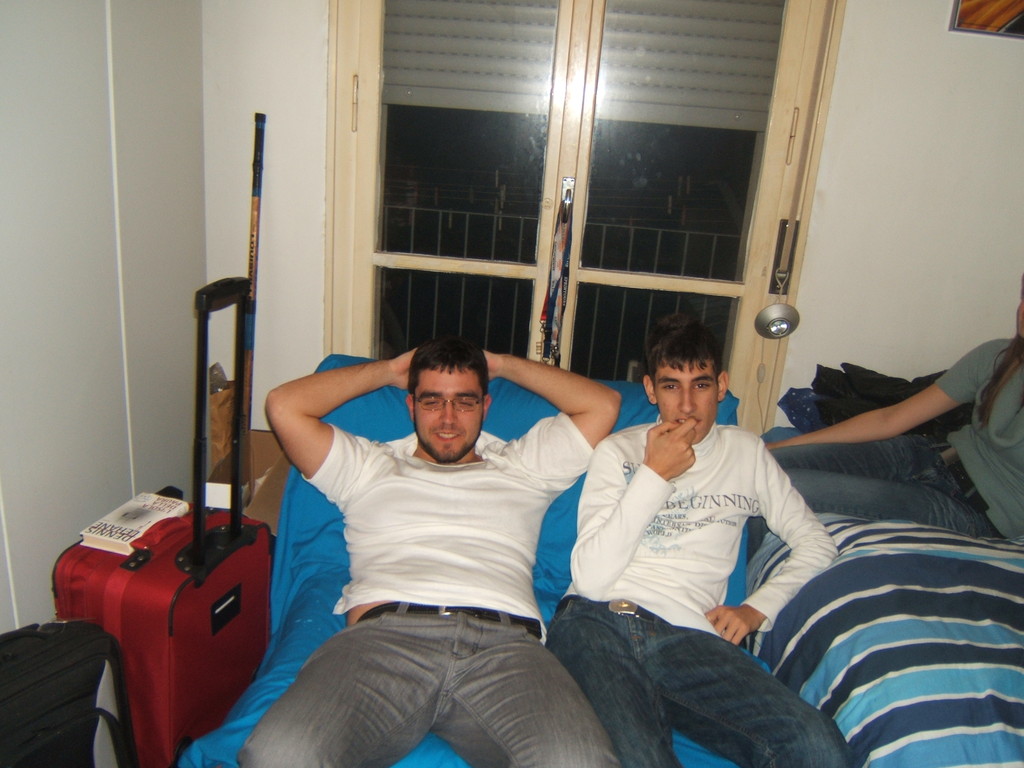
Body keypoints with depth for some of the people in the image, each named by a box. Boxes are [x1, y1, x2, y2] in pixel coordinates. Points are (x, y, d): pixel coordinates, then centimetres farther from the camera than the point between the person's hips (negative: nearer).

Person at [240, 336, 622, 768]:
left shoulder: (521, 468, 32)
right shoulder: (371, 469, 30)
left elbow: (603, 404, 29)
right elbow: (284, 406, 20)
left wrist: (503, 364, 35)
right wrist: (387, 370, 30)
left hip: (504, 641, 1)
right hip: (384, 632, 0)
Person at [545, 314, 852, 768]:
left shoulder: (745, 452, 21)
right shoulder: (617, 451, 13)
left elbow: (816, 543, 22)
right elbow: (590, 579, 0)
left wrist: (757, 609, 6)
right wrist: (654, 474, -1)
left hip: (688, 635, 3)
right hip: (598, 623, -3)